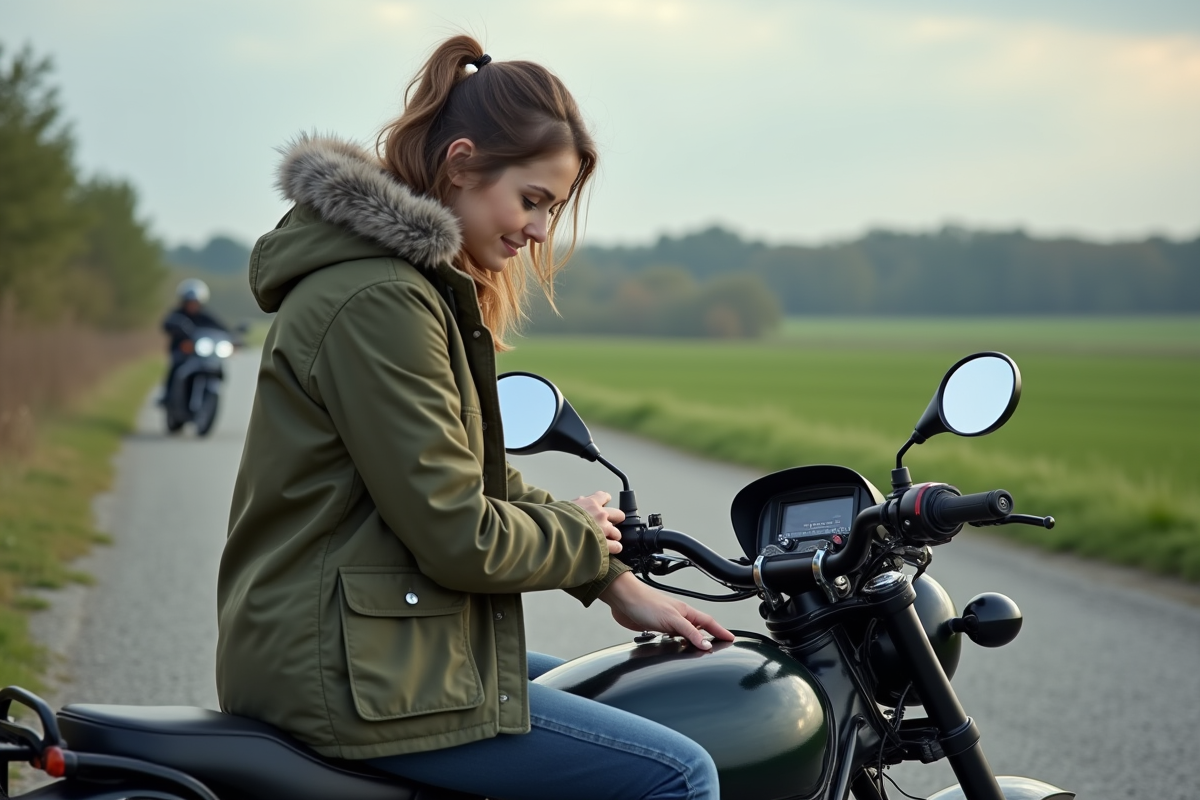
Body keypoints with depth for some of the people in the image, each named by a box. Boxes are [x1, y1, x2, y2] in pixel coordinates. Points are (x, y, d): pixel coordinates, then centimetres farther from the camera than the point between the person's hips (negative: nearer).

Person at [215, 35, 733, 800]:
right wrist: (582, 537, -2)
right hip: (349, 675, -11)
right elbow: (457, 533, -21)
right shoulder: (379, 302, -19)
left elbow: (477, 477, 19)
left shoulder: (424, 284, 14)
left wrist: (618, 584, 12)